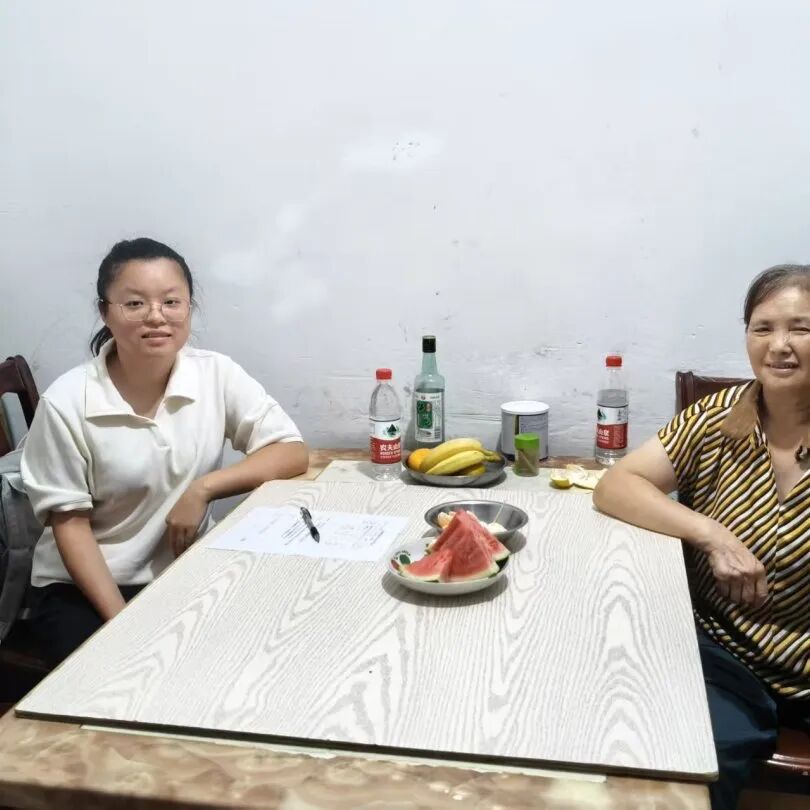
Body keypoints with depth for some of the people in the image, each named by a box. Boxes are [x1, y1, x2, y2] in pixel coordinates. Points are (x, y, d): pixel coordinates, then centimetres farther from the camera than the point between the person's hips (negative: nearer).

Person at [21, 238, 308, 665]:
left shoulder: (216, 374, -9)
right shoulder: (67, 403, -15)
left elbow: (293, 452, -9)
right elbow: (70, 523, -11)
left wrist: (203, 488, -21)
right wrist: (122, 620, -19)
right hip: (81, 587, -2)